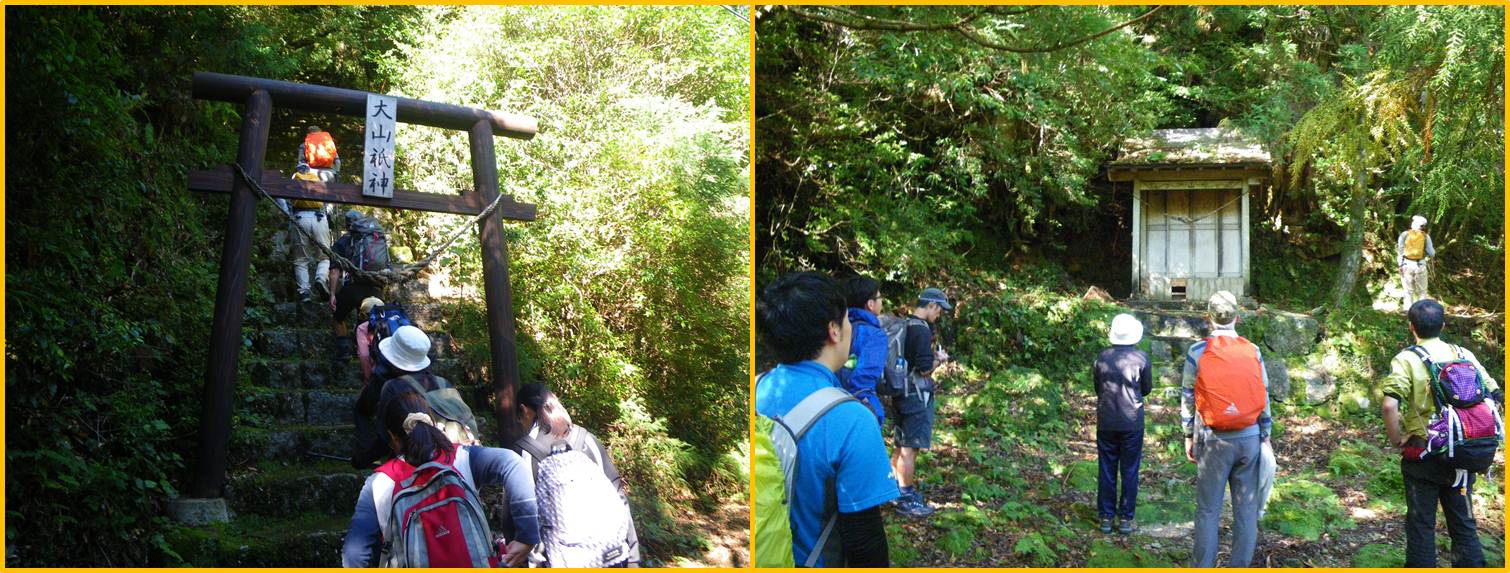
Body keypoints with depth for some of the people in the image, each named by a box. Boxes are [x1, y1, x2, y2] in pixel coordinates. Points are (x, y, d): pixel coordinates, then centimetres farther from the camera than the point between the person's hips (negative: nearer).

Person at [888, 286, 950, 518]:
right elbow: (925, 368, -21)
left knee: (902, 445, 20)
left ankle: (896, 488, 30)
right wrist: (939, 359, -3)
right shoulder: (922, 330, -19)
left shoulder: (904, 326, 9)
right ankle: (906, 499, 4)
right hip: (916, 395, -9)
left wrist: (931, 355, 14)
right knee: (910, 447, -2)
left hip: (900, 393, 9)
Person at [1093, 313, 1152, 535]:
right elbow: (1147, 388, 1)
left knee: (1107, 471, 10)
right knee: (1130, 472, 8)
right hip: (1132, 423, -2)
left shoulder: (1102, 357, -6)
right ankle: (1126, 518, 11)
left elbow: (1097, 386, 5)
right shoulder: (1141, 358, -11)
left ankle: (1106, 517, 13)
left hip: (1106, 423, 2)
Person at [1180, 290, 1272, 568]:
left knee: (1208, 510, 3)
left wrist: (1188, 436, 11)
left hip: (1214, 440, -2)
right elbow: (1264, 397, 7)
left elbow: (1187, 397, 2)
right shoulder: (1253, 351, 3)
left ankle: (1203, 567, 6)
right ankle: (1240, 565, 11)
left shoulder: (1197, 352, -3)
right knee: (1246, 509, 7)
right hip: (1250, 438, 2)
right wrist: (1265, 435, 15)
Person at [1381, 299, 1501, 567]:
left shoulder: (1407, 359, -10)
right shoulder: (1463, 355, 3)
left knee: (1421, 525, 6)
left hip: (1423, 455, -4)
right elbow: (1495, 396, 4)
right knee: (1464, 524, 13)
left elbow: (1390, 406, -23)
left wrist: (1397, 440, -9)